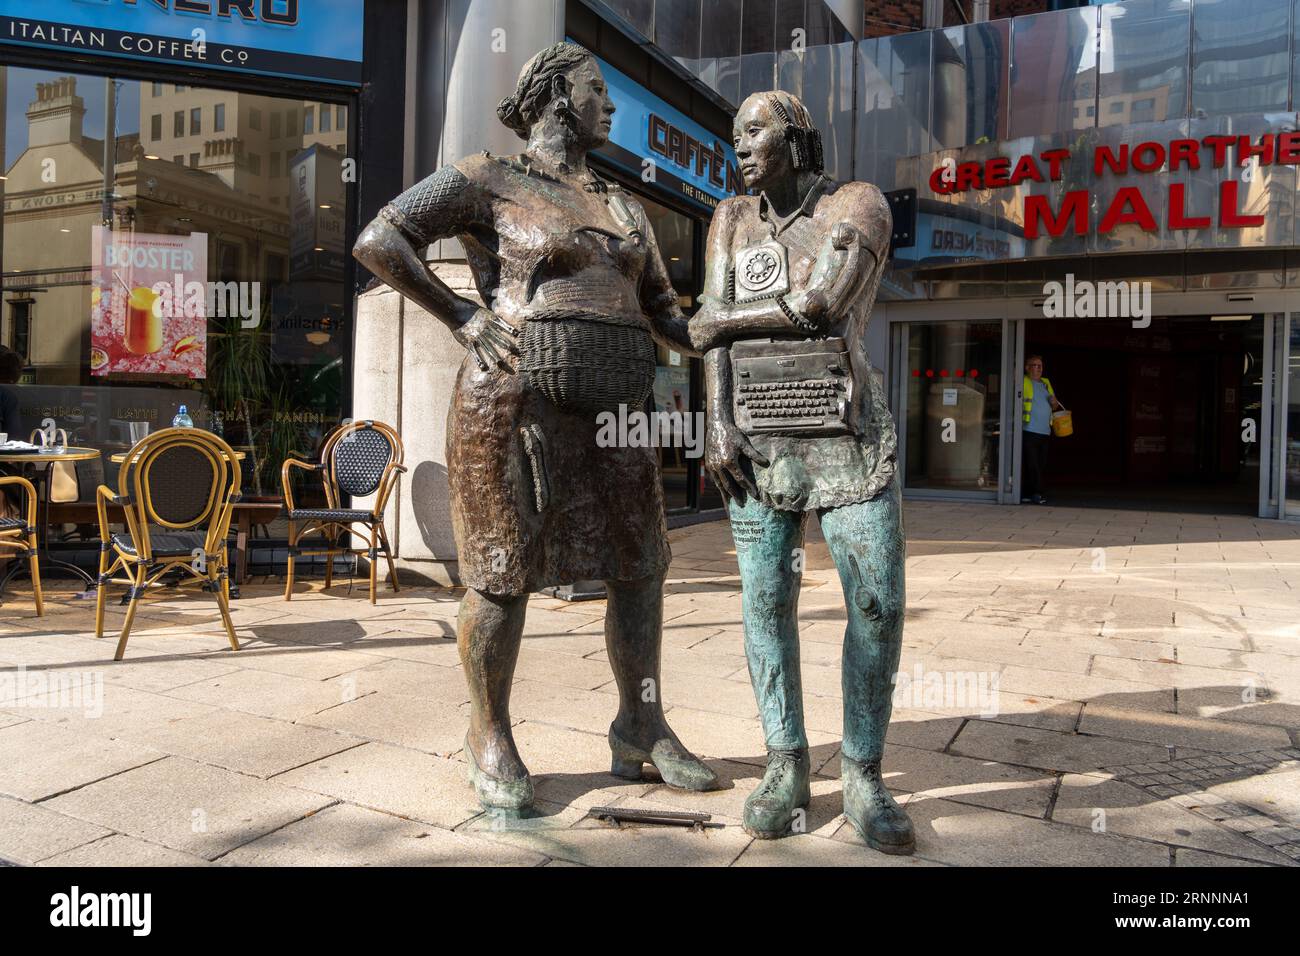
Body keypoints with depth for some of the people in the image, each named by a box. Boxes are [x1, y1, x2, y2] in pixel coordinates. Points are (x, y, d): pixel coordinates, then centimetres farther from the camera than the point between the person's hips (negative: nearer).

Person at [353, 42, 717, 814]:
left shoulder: (625, 209, 20)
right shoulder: (489, 181, 1)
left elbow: (667, 317, 17)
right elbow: (378, 241, -6)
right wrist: (461, 318, -9)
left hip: (611, 411, 7)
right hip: (515, 404, -6)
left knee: (640, 567, 7)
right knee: (504, 574, 1)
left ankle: (642, 729, 21)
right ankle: (491, 738, 19)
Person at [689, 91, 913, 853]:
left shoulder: (861, 204, -1)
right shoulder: (733, 221, 12)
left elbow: (821, 303, -17)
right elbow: (713, 329, 1)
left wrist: (723, 319, -6)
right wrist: (720, 425, -12)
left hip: (849, 437, -2)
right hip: (760, 437, 3)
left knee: (878, 603, -8)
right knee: (768, 600, 0)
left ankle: (864, 777, 6)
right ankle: (787, 768, 12)